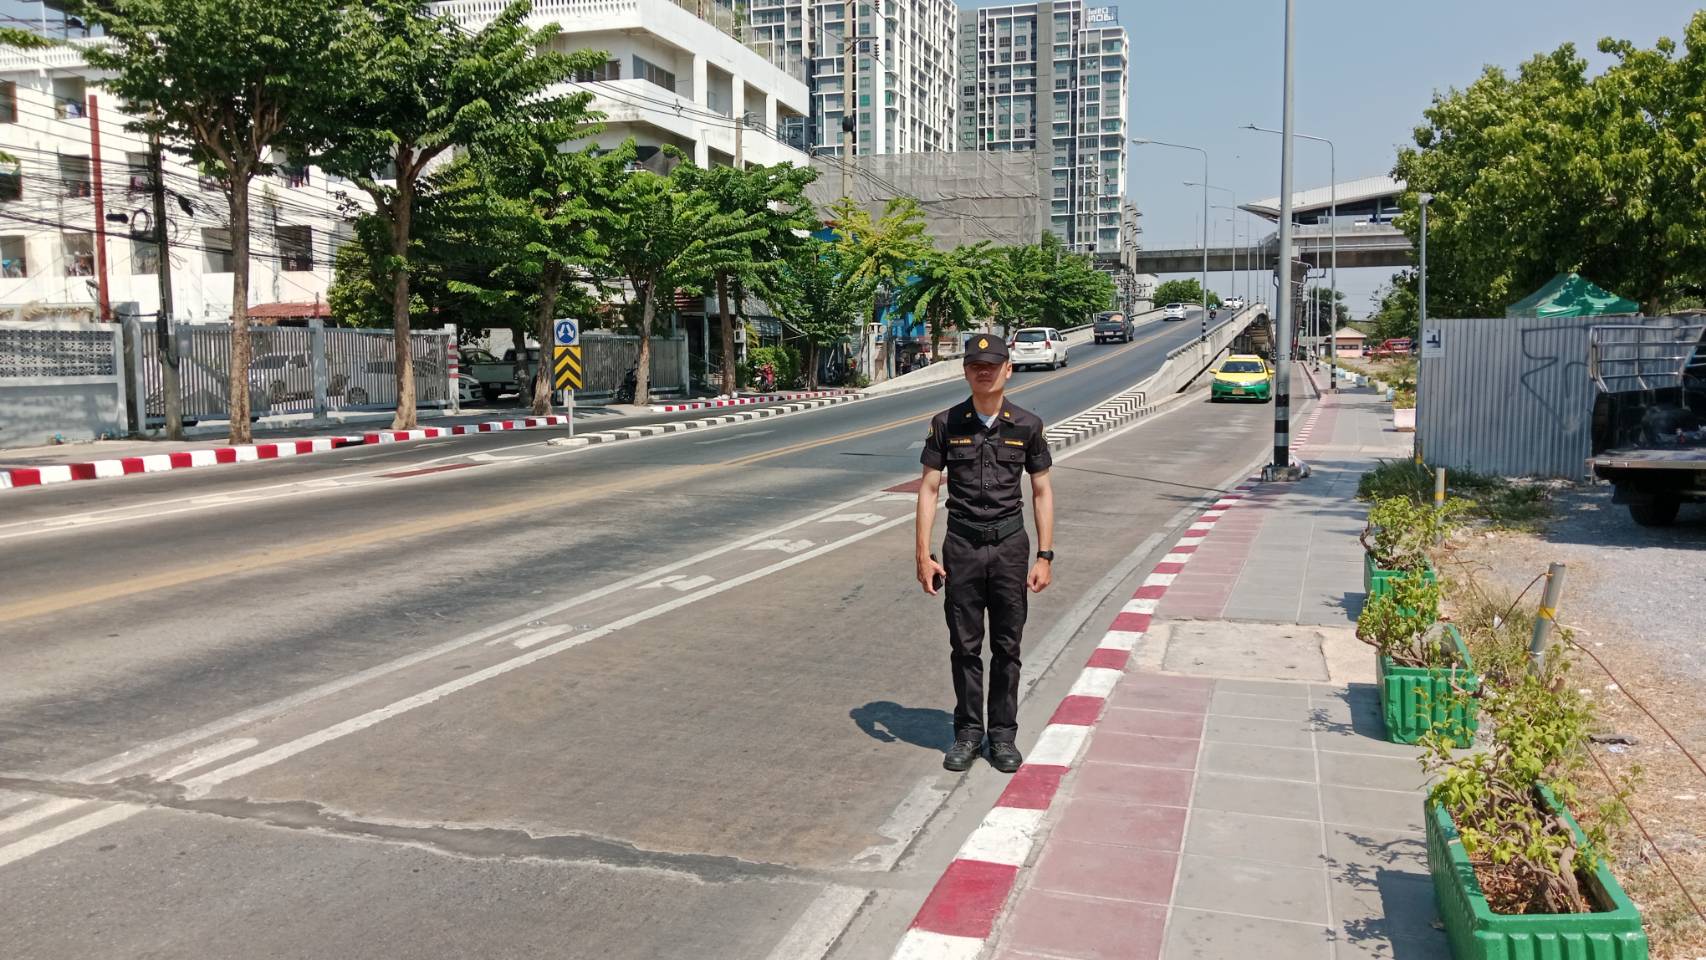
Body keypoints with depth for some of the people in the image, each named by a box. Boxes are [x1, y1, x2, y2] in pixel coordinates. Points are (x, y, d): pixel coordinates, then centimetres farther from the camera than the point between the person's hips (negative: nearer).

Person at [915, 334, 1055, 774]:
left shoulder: (1027, 426, 0)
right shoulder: (946, 424, -1)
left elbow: (1042, 492, 4)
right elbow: (928, 489, 1)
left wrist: (1045, 556, -1)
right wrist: (924, 555, -5)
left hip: (1010, 545, 0)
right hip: (962, 546, 0)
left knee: (1007, 647, 8)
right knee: (965, 647, 7)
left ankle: (1003, 735, 21)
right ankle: (968, 733, 21)